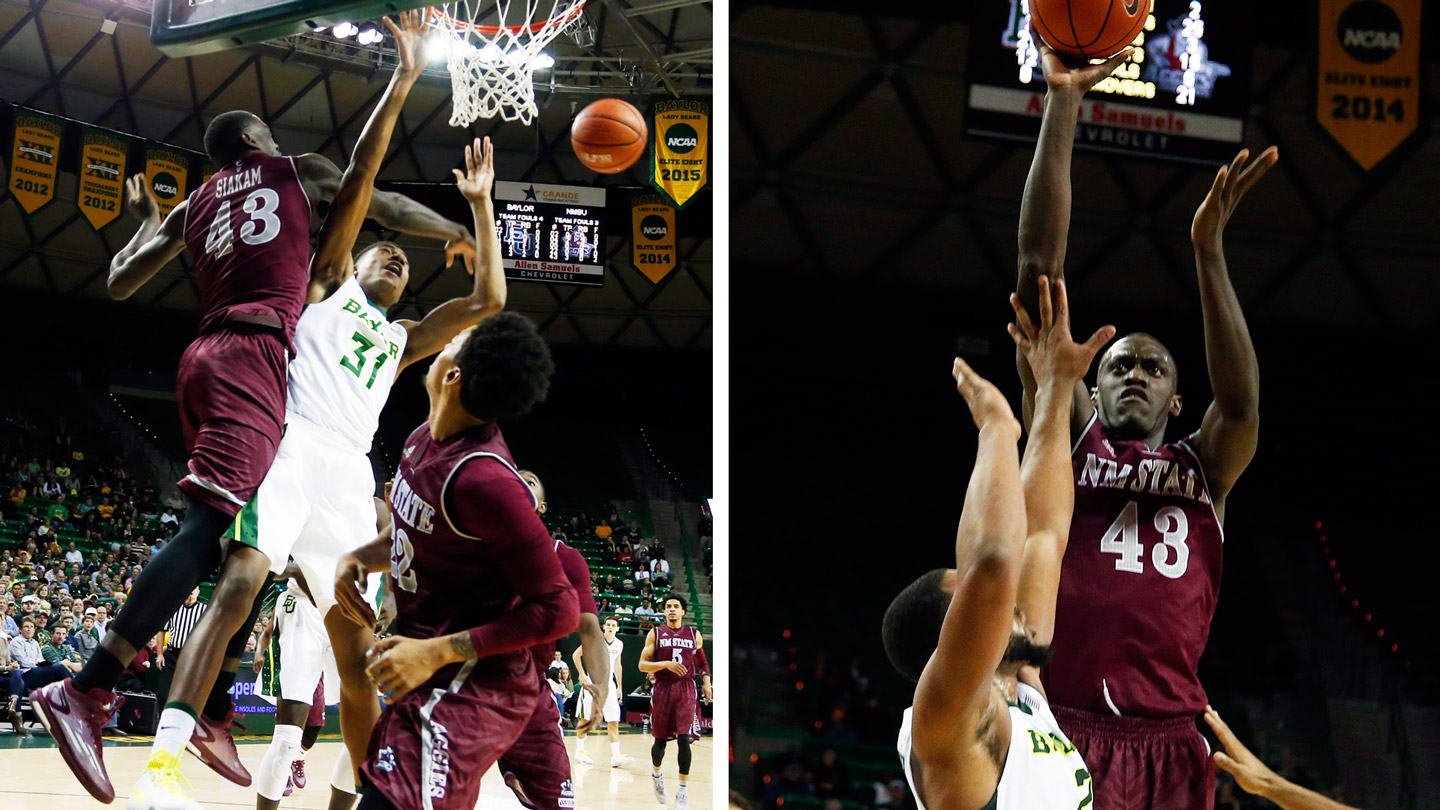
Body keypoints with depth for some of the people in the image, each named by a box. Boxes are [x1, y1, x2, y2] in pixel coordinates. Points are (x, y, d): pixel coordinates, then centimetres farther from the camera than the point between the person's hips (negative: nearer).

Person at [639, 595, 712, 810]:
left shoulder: (694, 635, 9)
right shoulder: (655, 634, 2)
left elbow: (702, 662, 22)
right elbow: (642, 665, -4)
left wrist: (707, 682, 6)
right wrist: (666, 664, -18)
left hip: (686, 689, 0)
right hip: (662, 689, 0)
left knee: (684, 739, -12)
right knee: (660, 739, 7)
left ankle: (683, 791, -8)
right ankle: (656, 774, 38)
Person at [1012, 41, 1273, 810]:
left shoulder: (1204, 467, 18)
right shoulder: (1068, 438, 13)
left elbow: (1241, 402, -6)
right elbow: (1038, 265, 8)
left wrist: (1208, 250, -12)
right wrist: (1061, 104, 4)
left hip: (1168, 742, 2)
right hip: (1058, 733, -1)